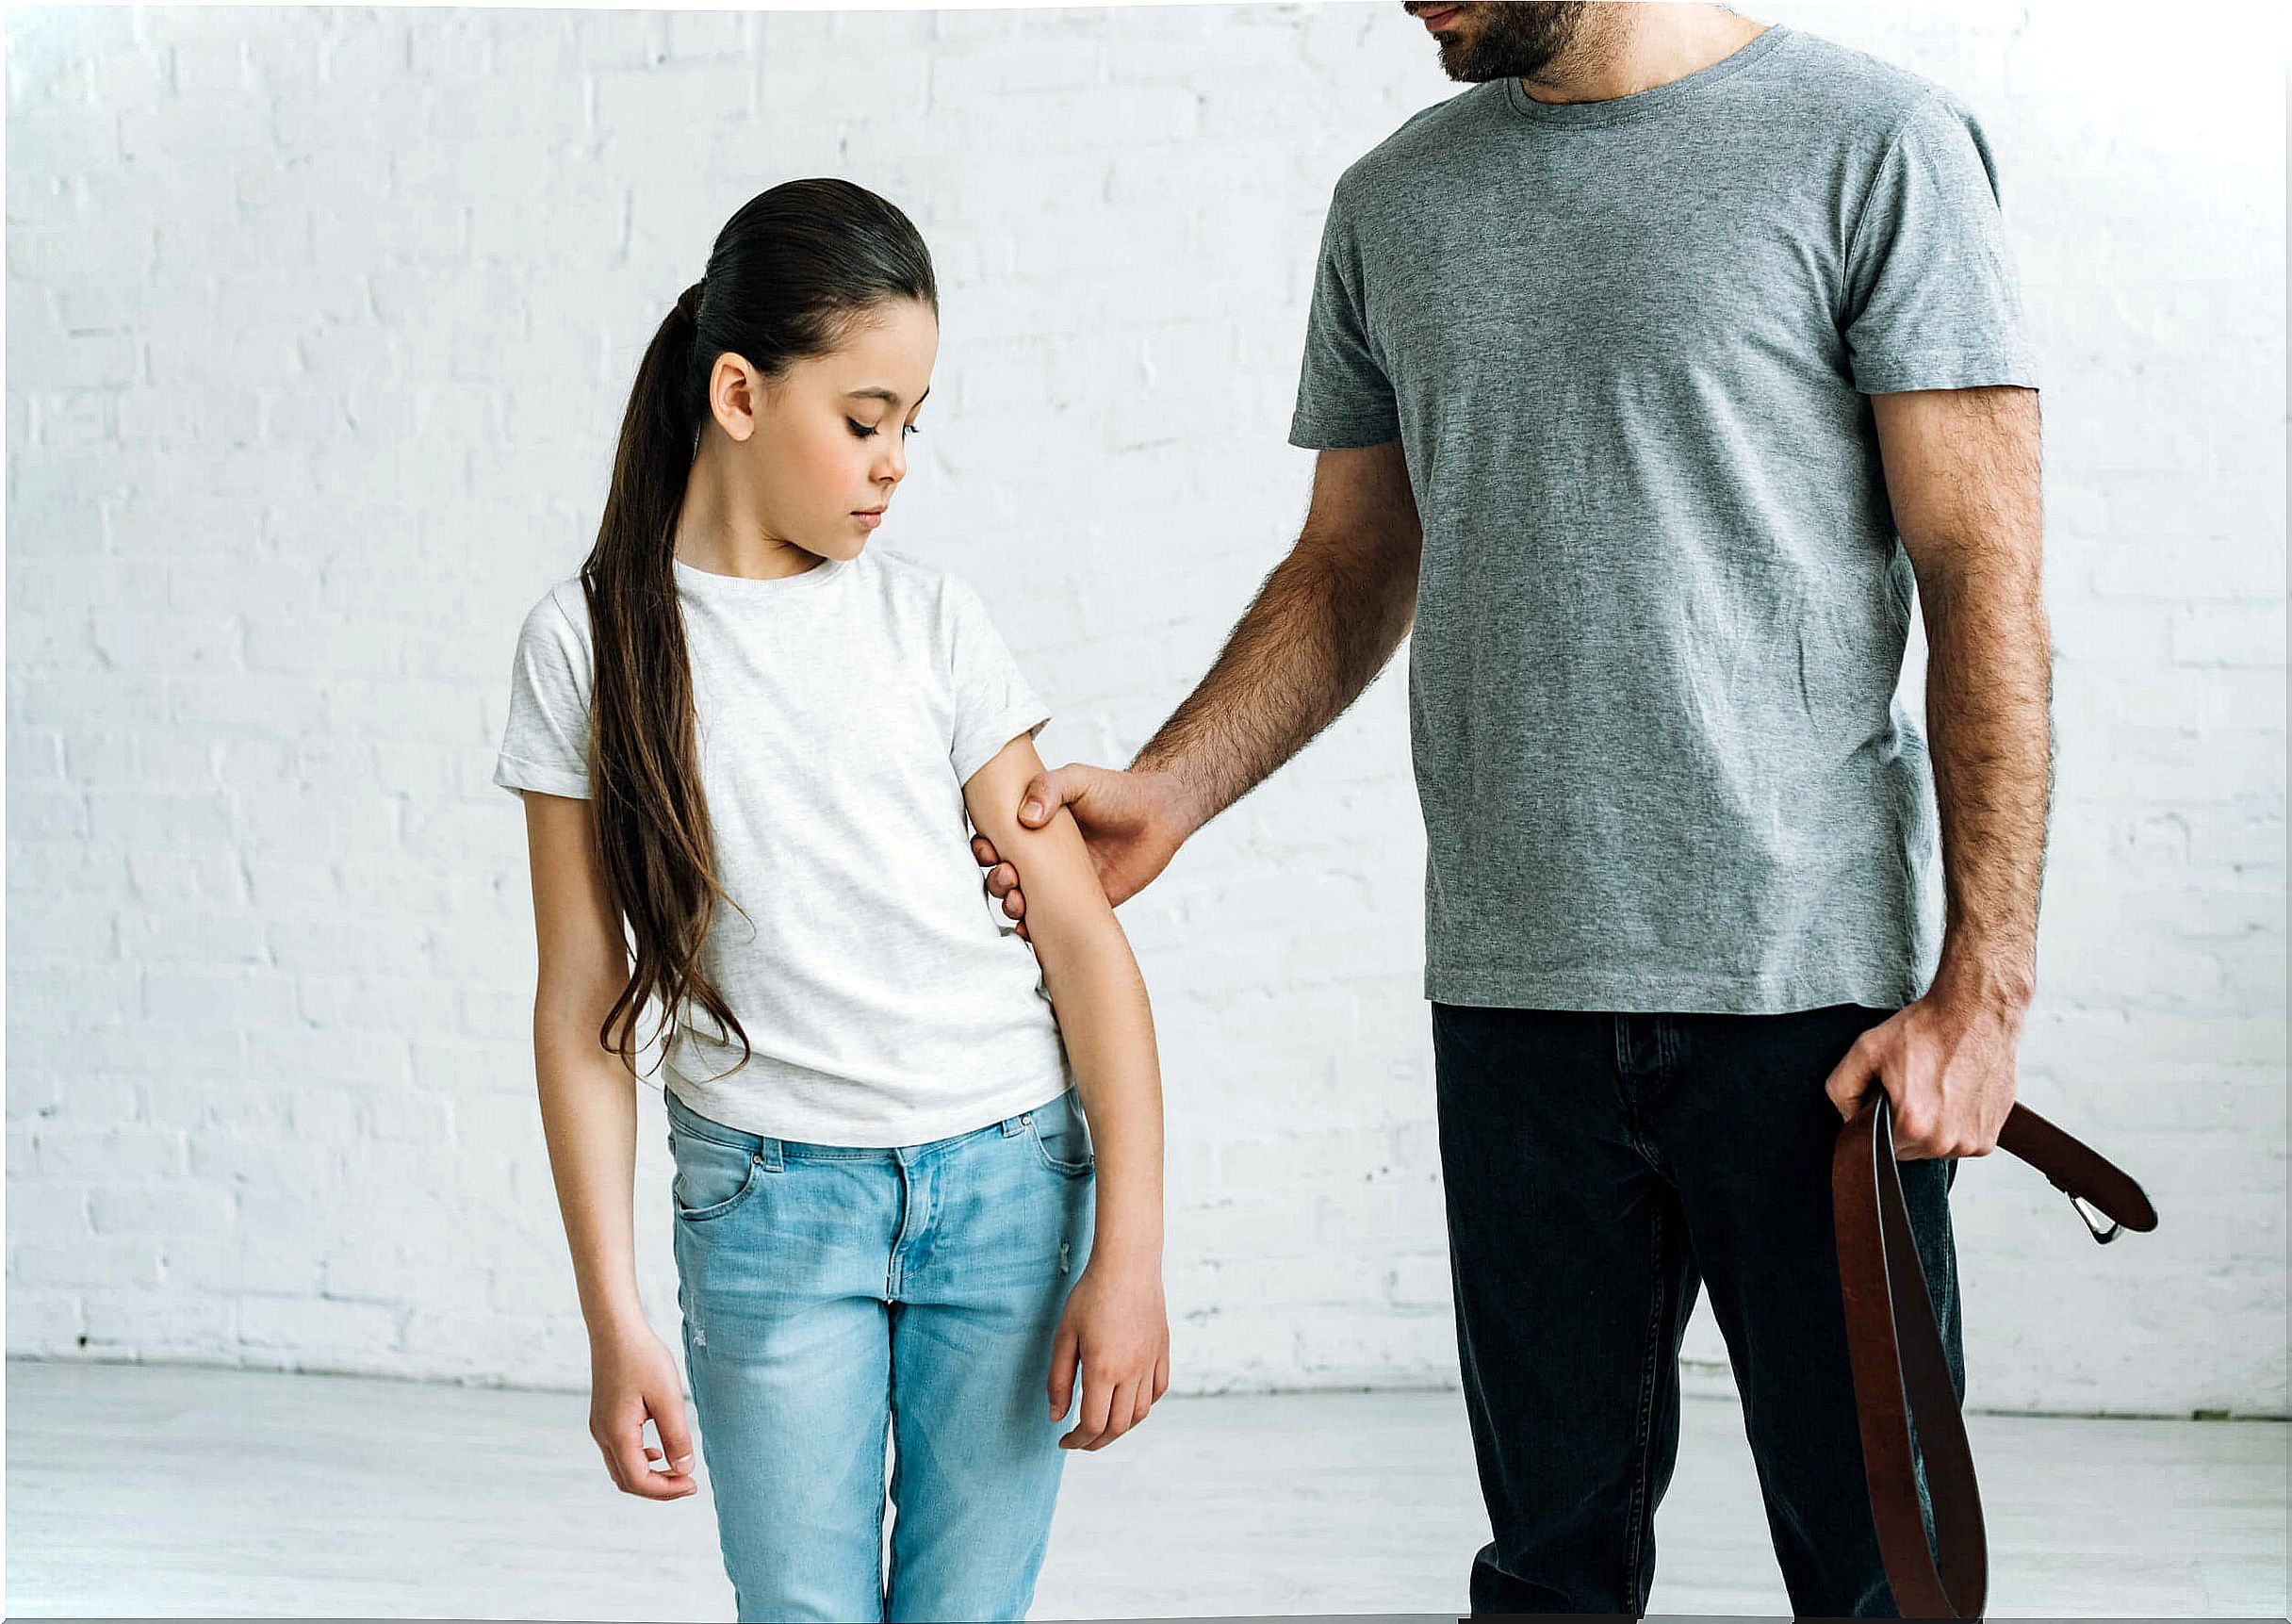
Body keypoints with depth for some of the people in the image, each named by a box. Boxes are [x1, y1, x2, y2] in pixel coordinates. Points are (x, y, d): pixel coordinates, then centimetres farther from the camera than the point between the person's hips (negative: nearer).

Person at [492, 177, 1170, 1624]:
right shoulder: (593, 641, -2)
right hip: (766, 1194, -1)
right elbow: (583, 1004, 0)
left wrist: (1129, 1249, -7)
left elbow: (1084, 935, 0)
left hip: (1010, 1178, 1)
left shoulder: (930, 617, 1)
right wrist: (614, 1317, -3)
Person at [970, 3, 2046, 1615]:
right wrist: (1164, 795, 2)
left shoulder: (1876, 146, -3)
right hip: (1513, 993, 4)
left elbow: (1983, 578, -5)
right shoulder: (1395, 204, 13)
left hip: (1814, 991, -4)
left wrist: (1983, 986, -11)